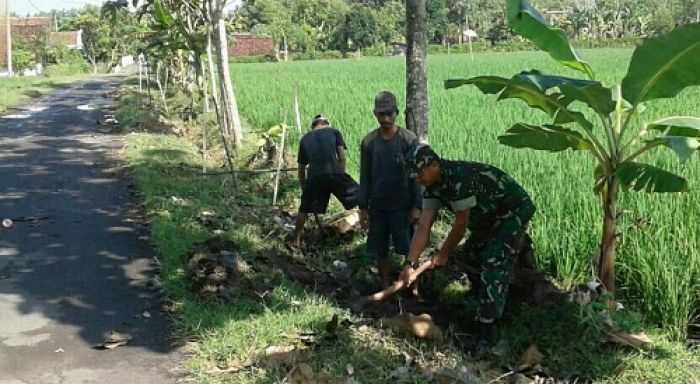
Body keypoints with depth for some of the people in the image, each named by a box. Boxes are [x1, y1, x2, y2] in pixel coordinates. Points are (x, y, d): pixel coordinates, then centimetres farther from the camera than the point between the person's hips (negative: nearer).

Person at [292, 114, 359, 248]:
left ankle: (296, 241, 26)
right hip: (334, 173, -2)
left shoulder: (305, 139, 27)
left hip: (314, 177, 3)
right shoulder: (334, 132, 20)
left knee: (304, 209, 20)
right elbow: (342, 158, 10)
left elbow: (301, 169, 29)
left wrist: (304, 189, 38)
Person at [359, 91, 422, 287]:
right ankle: (385, 288, 23)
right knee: (381, 251, 9)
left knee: (410, 250, 0)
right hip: (377, 207, 3)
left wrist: (416, 206, -9)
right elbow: (365, 177, 6)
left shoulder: (409, 139, -7)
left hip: (403, 206, -3)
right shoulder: (368, 142, 1)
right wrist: (363, 208, 3)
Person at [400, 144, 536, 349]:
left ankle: (484, 336, -14)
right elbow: (424, 227, -8)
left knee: (494, 269, -16)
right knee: (472, 256, 13)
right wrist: (410, 263, -15)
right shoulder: (433, 187, -4)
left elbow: (461, 224, -23)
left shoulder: (459, 177, -32)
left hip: (513, 211, -10)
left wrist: (443, 254, -10)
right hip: (489, 217, 10)